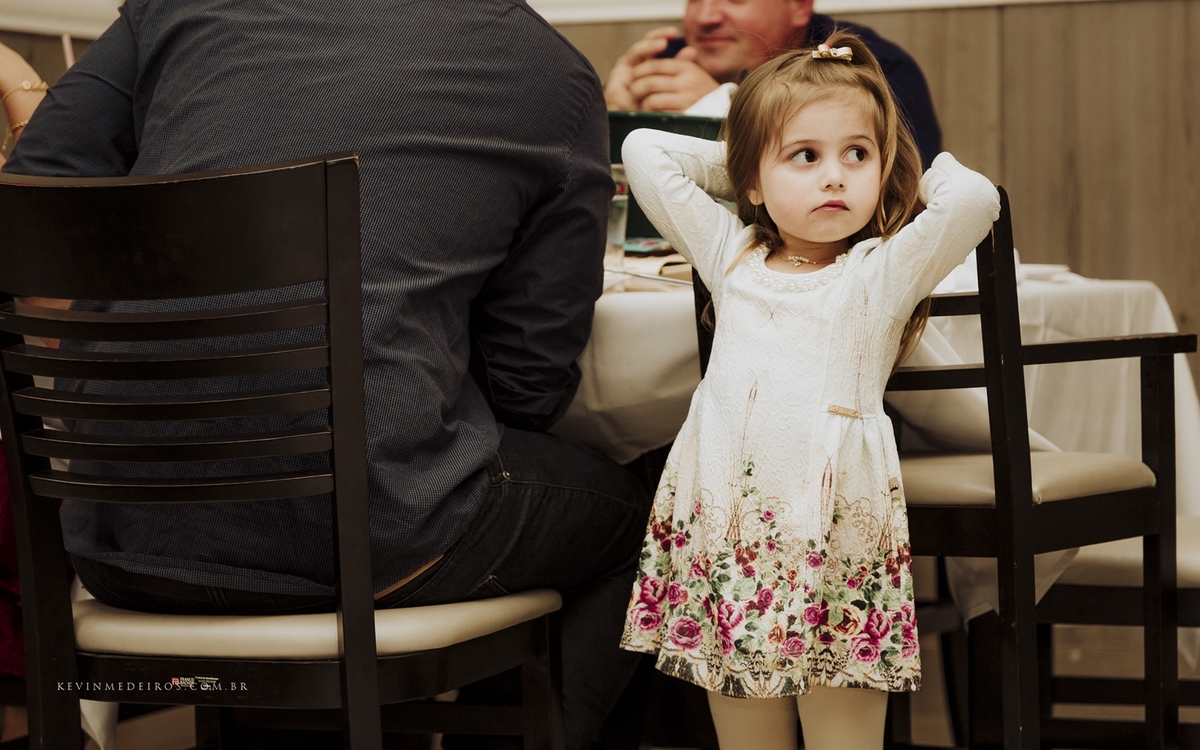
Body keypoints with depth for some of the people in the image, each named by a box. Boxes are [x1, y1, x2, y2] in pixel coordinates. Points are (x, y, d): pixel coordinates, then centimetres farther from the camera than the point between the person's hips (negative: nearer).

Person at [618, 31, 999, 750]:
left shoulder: (885, 271, 3)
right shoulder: (731, 254, 13)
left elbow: (974, 200, -14)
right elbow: (645, 152, 14)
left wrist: (930, 172, 6)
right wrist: (731, 158, 19)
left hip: (836, 545, -3)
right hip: (725, 533, 3)